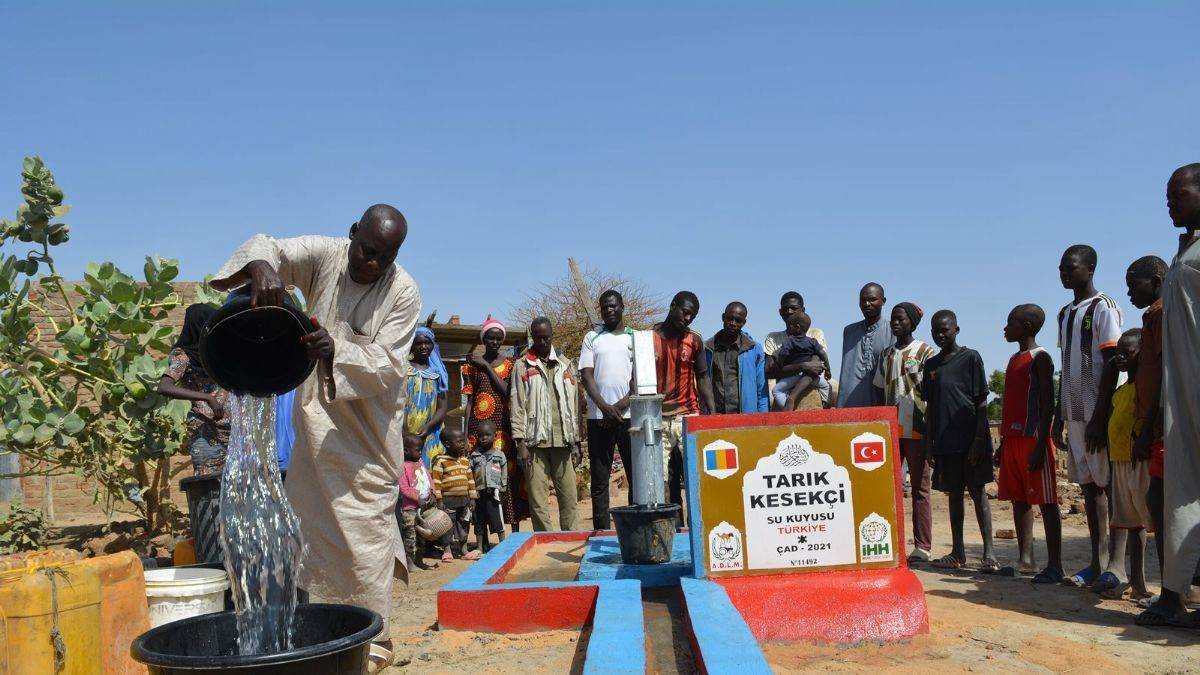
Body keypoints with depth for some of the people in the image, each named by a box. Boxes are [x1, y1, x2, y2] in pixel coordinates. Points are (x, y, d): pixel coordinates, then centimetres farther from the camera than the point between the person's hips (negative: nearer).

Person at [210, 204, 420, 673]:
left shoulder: (404, 292, -13)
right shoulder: (324, 255, -7)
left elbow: (388, 363, -18)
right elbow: (268, 246, -15)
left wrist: (336, 353, -37)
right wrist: (261, 267, -40)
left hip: (369, 426, -3)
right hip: (316, 416, 3)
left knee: (367, 526, -5)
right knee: (315, 523, 8)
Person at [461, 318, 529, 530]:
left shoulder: (510, 364, 10)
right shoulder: (472, 365, 10)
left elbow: (508, 392, -7)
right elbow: (469, 401, 8)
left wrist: (487, 366, -6)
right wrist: (465, 435, 1)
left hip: (504, 428, 0)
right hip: (479, 427, 0)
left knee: (510, 474, -3)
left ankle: (515, 533, 3)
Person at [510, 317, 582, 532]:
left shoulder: (566, 365, 15)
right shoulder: (522, 366, 7)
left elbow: (573, 406, 14)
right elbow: (517, 406, 1)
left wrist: (576, 442, 9)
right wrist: (520, 443, -7)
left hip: (563, 441, 3)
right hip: (536, 441, -2)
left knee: (569, 496, 2)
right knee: (538, 498, -3)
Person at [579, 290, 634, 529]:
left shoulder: (635, 338, 10)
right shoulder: (592, 338, 11)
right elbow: (586, 375, 2)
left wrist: (621, 406, -11)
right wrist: (605, 407, -12)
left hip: (630, 415, 0)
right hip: (599, 418, 1)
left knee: (636, 475, -1)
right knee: (599, 480, 2)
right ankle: (601, 531, 7)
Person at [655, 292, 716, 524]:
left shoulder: (694, 340, 8)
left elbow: (702, 377, 10)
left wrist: (712, 412, -1)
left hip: (688, 417, 1)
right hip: (657, 420, -1)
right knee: (662, 480, -2)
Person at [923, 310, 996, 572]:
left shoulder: (971, 358, -2)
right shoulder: (931, 364, 13)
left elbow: (982, 402, -6)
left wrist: (979, 439, -13)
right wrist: (929, 442, 10)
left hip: (970, 440, -5)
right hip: (944, 442, 5)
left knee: (978, 491, -3)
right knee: (954, 493, 9)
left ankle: (988, 552, -1)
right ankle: (958, 552, 14)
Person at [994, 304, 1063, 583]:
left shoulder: (1040, 358, -8)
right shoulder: (1014, 360, 19)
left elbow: (1048, 404, -14)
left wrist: (1040, 446, -20)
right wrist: (1003, 444, 18)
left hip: (1033, 441, -9)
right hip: (1012, 440, 9)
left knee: (1046, 502, -5)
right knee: (1018, 500, 9)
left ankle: (1054, 565, -2)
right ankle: (1025, 560, 15)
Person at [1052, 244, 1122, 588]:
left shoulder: (1103, 308, -7)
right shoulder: (1065, 313, 18)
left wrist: (1100, 417, -18)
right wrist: (1059, 415, 17)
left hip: (1097, 413, -8)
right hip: (1074, 413, 8)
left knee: (1108, 483, -6)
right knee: (1089, 485, 9)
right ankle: (1098, 562, 13)